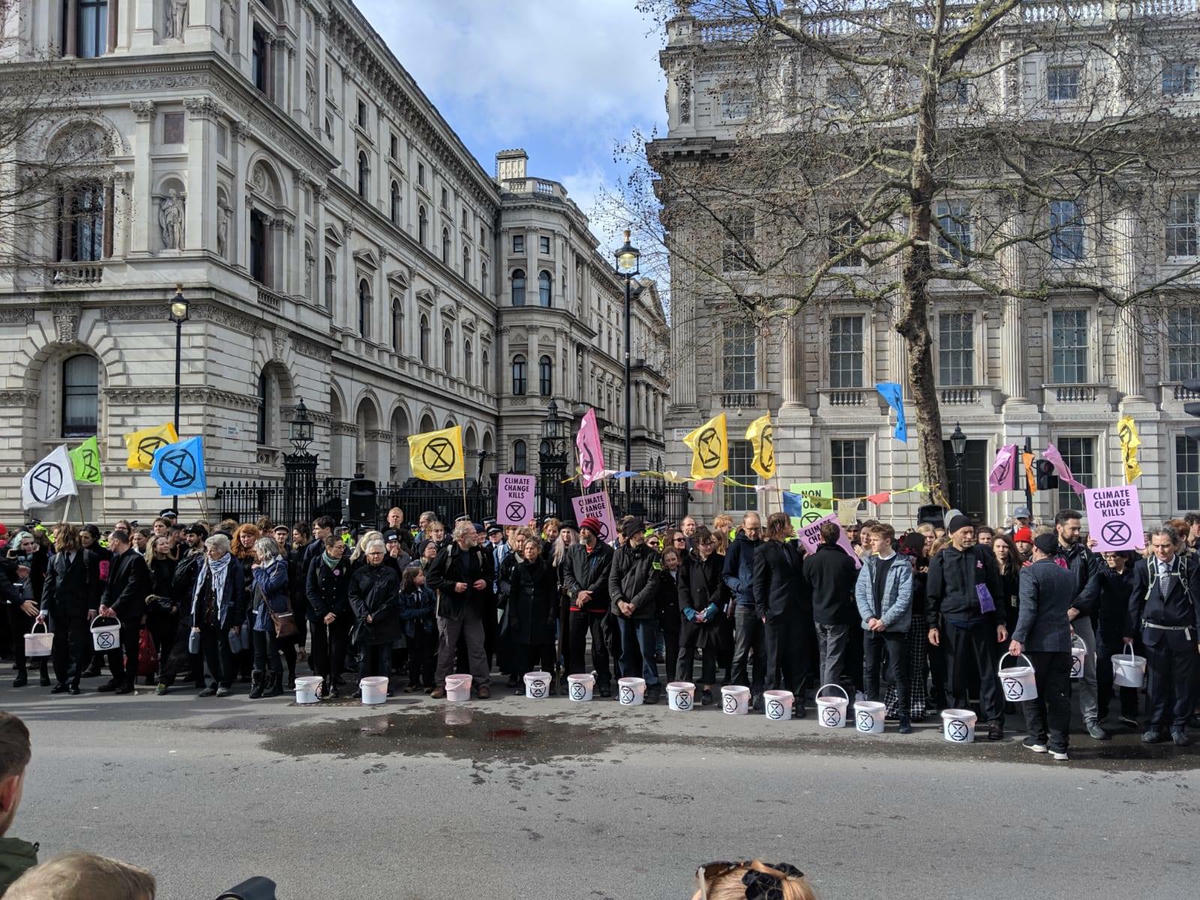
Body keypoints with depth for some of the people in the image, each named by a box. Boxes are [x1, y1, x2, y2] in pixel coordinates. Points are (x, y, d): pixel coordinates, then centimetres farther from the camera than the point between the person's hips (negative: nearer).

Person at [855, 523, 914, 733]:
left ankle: (903, 716, 7)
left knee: (899, 673, -1)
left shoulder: (903, 565, -6)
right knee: (870, 670, 10)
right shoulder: (868, 563, 7)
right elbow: (860, 592, 4)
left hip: (894, 627, -5)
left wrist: (885, 620, -16)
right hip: (871, 626, 5)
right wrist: (869, 617, -9)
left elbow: (904, 598, -11)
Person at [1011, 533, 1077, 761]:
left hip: (1037, 641, -5)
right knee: (1059, 694, 7)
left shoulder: (1030, 572, -9)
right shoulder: (1068, 575, 11)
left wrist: (1018, 638, -19)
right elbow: (1068, 605, 19)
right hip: (1062, 642, 5)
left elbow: (1028, 608, -17)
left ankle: (1038, 738, 15)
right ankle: (1059, 744, 7)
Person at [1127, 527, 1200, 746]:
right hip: (1154, 633, 1)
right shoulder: (1143, 567, 0)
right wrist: (1130, 632, 3)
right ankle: (1155, 726, 17)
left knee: (1182, 682, 8)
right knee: (1156, 681, 7)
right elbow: (1135, 602, 4)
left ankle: (1179, 726, 20)